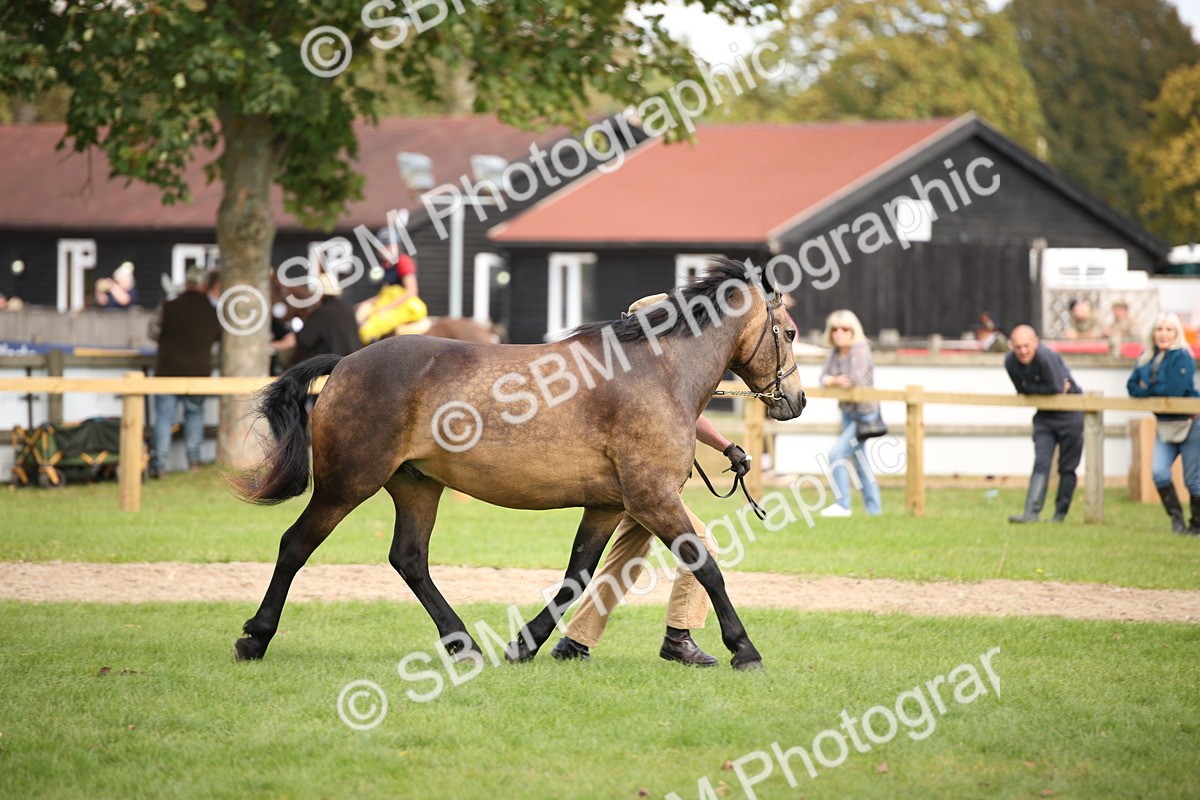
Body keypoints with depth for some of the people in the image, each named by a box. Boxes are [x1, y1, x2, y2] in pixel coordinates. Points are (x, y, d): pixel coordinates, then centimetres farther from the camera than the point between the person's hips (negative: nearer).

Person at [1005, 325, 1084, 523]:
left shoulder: (1046, 356, -27)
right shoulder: (1011, 362, -7)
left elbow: (1057, 389, -29)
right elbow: (1022, 390, 0)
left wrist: (1031, 388, -15)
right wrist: (1047, 390, -11)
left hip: (1069, 414, -5)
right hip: (1044, 415, 5)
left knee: (1067, 467, 3)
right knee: (1041, 464, -6)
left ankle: (1060, 513, 10)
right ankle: (1032, 512, -15)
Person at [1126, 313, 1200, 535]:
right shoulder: (1147, 357, 5)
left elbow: (1175, 389, -23)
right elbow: (1133, 387, 0)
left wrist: (1148, 389, -9)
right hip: (1164, 426, 5)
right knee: (1159, 472, -13)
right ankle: (1176, 517, 2)